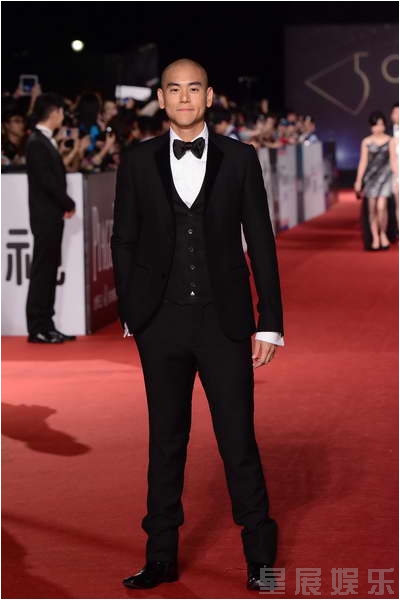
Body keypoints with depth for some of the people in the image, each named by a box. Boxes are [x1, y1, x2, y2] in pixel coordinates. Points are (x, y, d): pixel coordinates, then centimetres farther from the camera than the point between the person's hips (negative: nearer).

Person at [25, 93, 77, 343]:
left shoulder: (46, 141, 15)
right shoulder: (37, 142, -14)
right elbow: (47, 180, -19)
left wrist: (65, 205, 3)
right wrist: (69, 205, -9)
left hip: (53, 217, 9)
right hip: (45, 216, -9)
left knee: (49, 272, 11)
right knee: (42, 272, -6)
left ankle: (46, 326, 16)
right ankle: (37, 329, -3)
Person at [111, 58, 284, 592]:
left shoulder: (239, 158, 2)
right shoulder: (138, 162, 4)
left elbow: (261, 242, 2)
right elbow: (124, 242, 8)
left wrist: (270, 323, -1)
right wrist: (130, 315, 4)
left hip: (225, 320, -1)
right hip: (162, 323, 1)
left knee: (239, 438, 0)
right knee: (166, 438, 10)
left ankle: (260, 557, 14)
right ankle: (162, 557, 19)